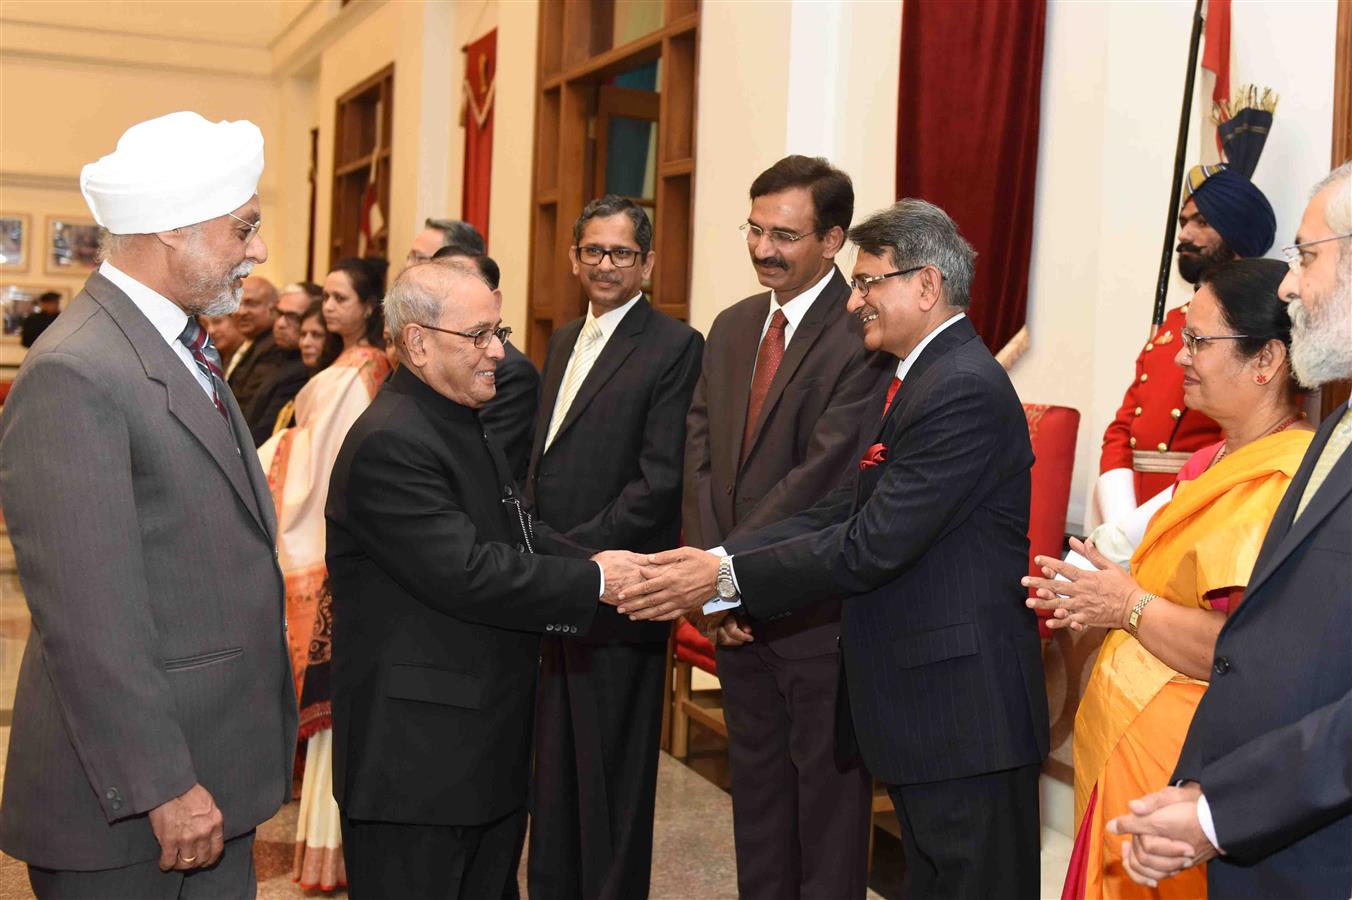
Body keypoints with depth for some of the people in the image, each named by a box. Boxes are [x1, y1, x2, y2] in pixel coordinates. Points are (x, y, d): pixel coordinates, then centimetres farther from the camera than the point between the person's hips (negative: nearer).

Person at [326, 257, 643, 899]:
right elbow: (465, 571, -26)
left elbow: (523, 534, 12)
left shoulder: (463, 428, 14)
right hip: (417, 755, -10)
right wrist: (592, 580, -18)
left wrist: (610, 569, -4)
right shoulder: (390, 443, -20)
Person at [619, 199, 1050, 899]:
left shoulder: (963, 390, -19)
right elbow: (837, 516, 8)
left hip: (964, 713, -10)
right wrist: (714, 563, -3)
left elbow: (873, 544, -23)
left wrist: (727, 578, -19)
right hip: (923, 707, 10)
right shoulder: (927, 378, 14)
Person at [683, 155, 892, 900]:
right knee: (756, 789, 19)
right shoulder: (732, 327, 10)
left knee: (827, 794, 8)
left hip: (818, 608, -7)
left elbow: (824, 474, -22)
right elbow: (700, 454, 5)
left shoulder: (863, 334, -15)